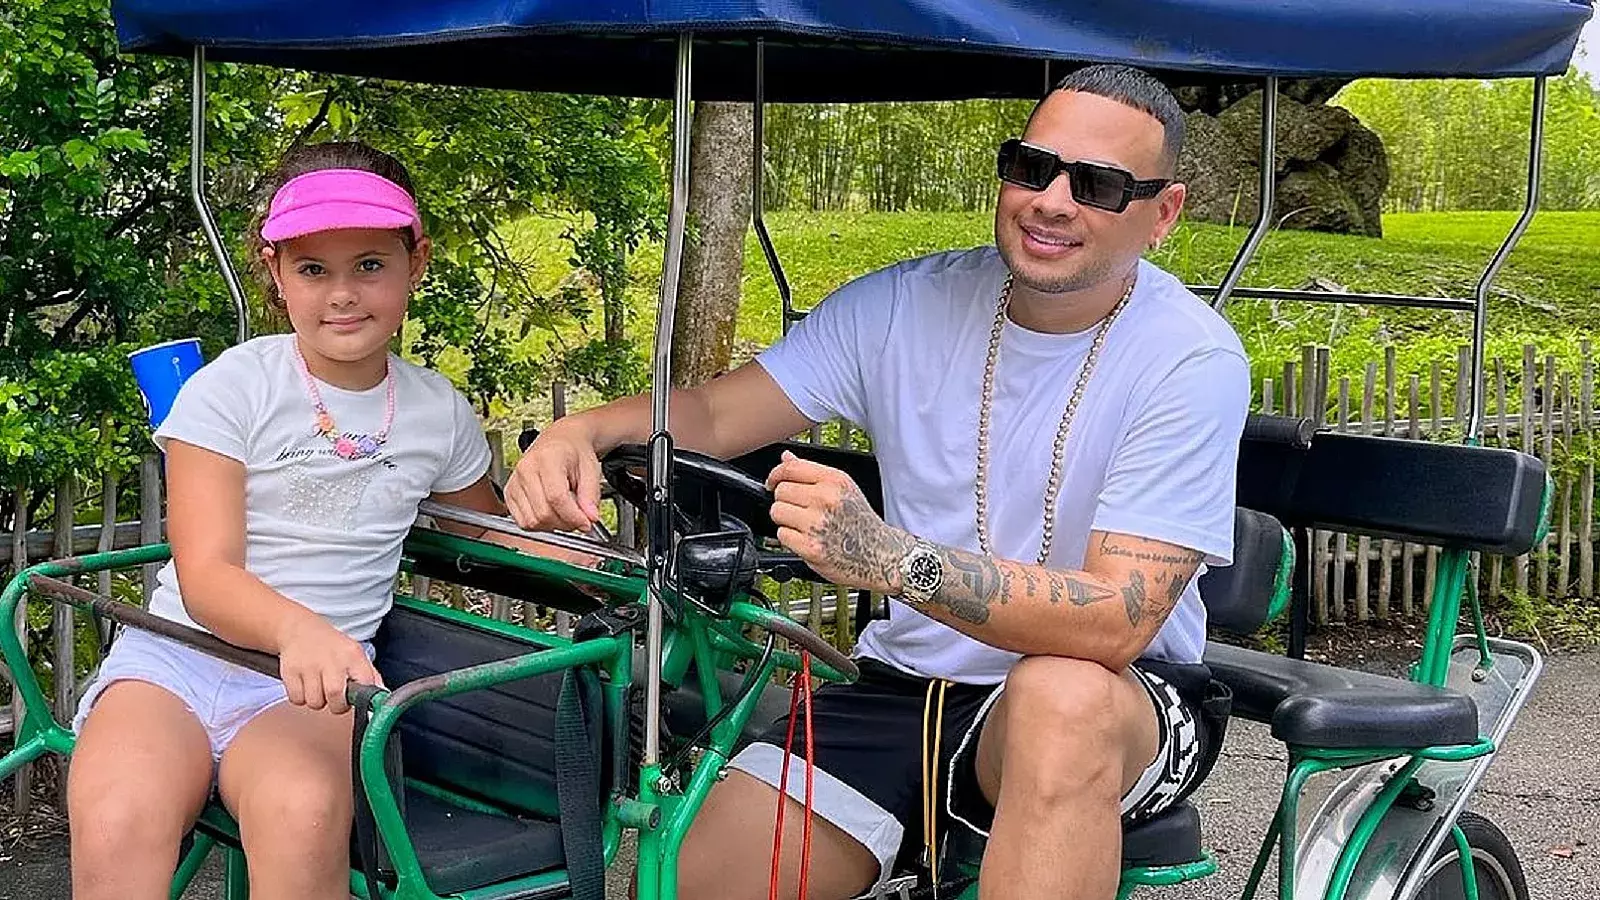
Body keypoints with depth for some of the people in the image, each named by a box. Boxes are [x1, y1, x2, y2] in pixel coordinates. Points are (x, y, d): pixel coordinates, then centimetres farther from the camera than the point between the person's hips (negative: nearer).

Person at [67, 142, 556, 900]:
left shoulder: (440, 412, 9)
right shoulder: (231, 387, -1)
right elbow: (206, 578, -10)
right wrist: (296, 628, -31)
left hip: (317, 671, 1)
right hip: (182, 650, -1)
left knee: (302, 815, -36)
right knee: (115, 830, -36)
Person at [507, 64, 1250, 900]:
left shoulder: (1193, 360, -15)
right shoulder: (907, 305, -2)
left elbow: (1114, 625, -26)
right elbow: (710, 414, -3)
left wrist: (892, 559, -40)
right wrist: (584, 429, -27)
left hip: (1115, 712, -3)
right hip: (905, 683, 3)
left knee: (1062, 699, -39)